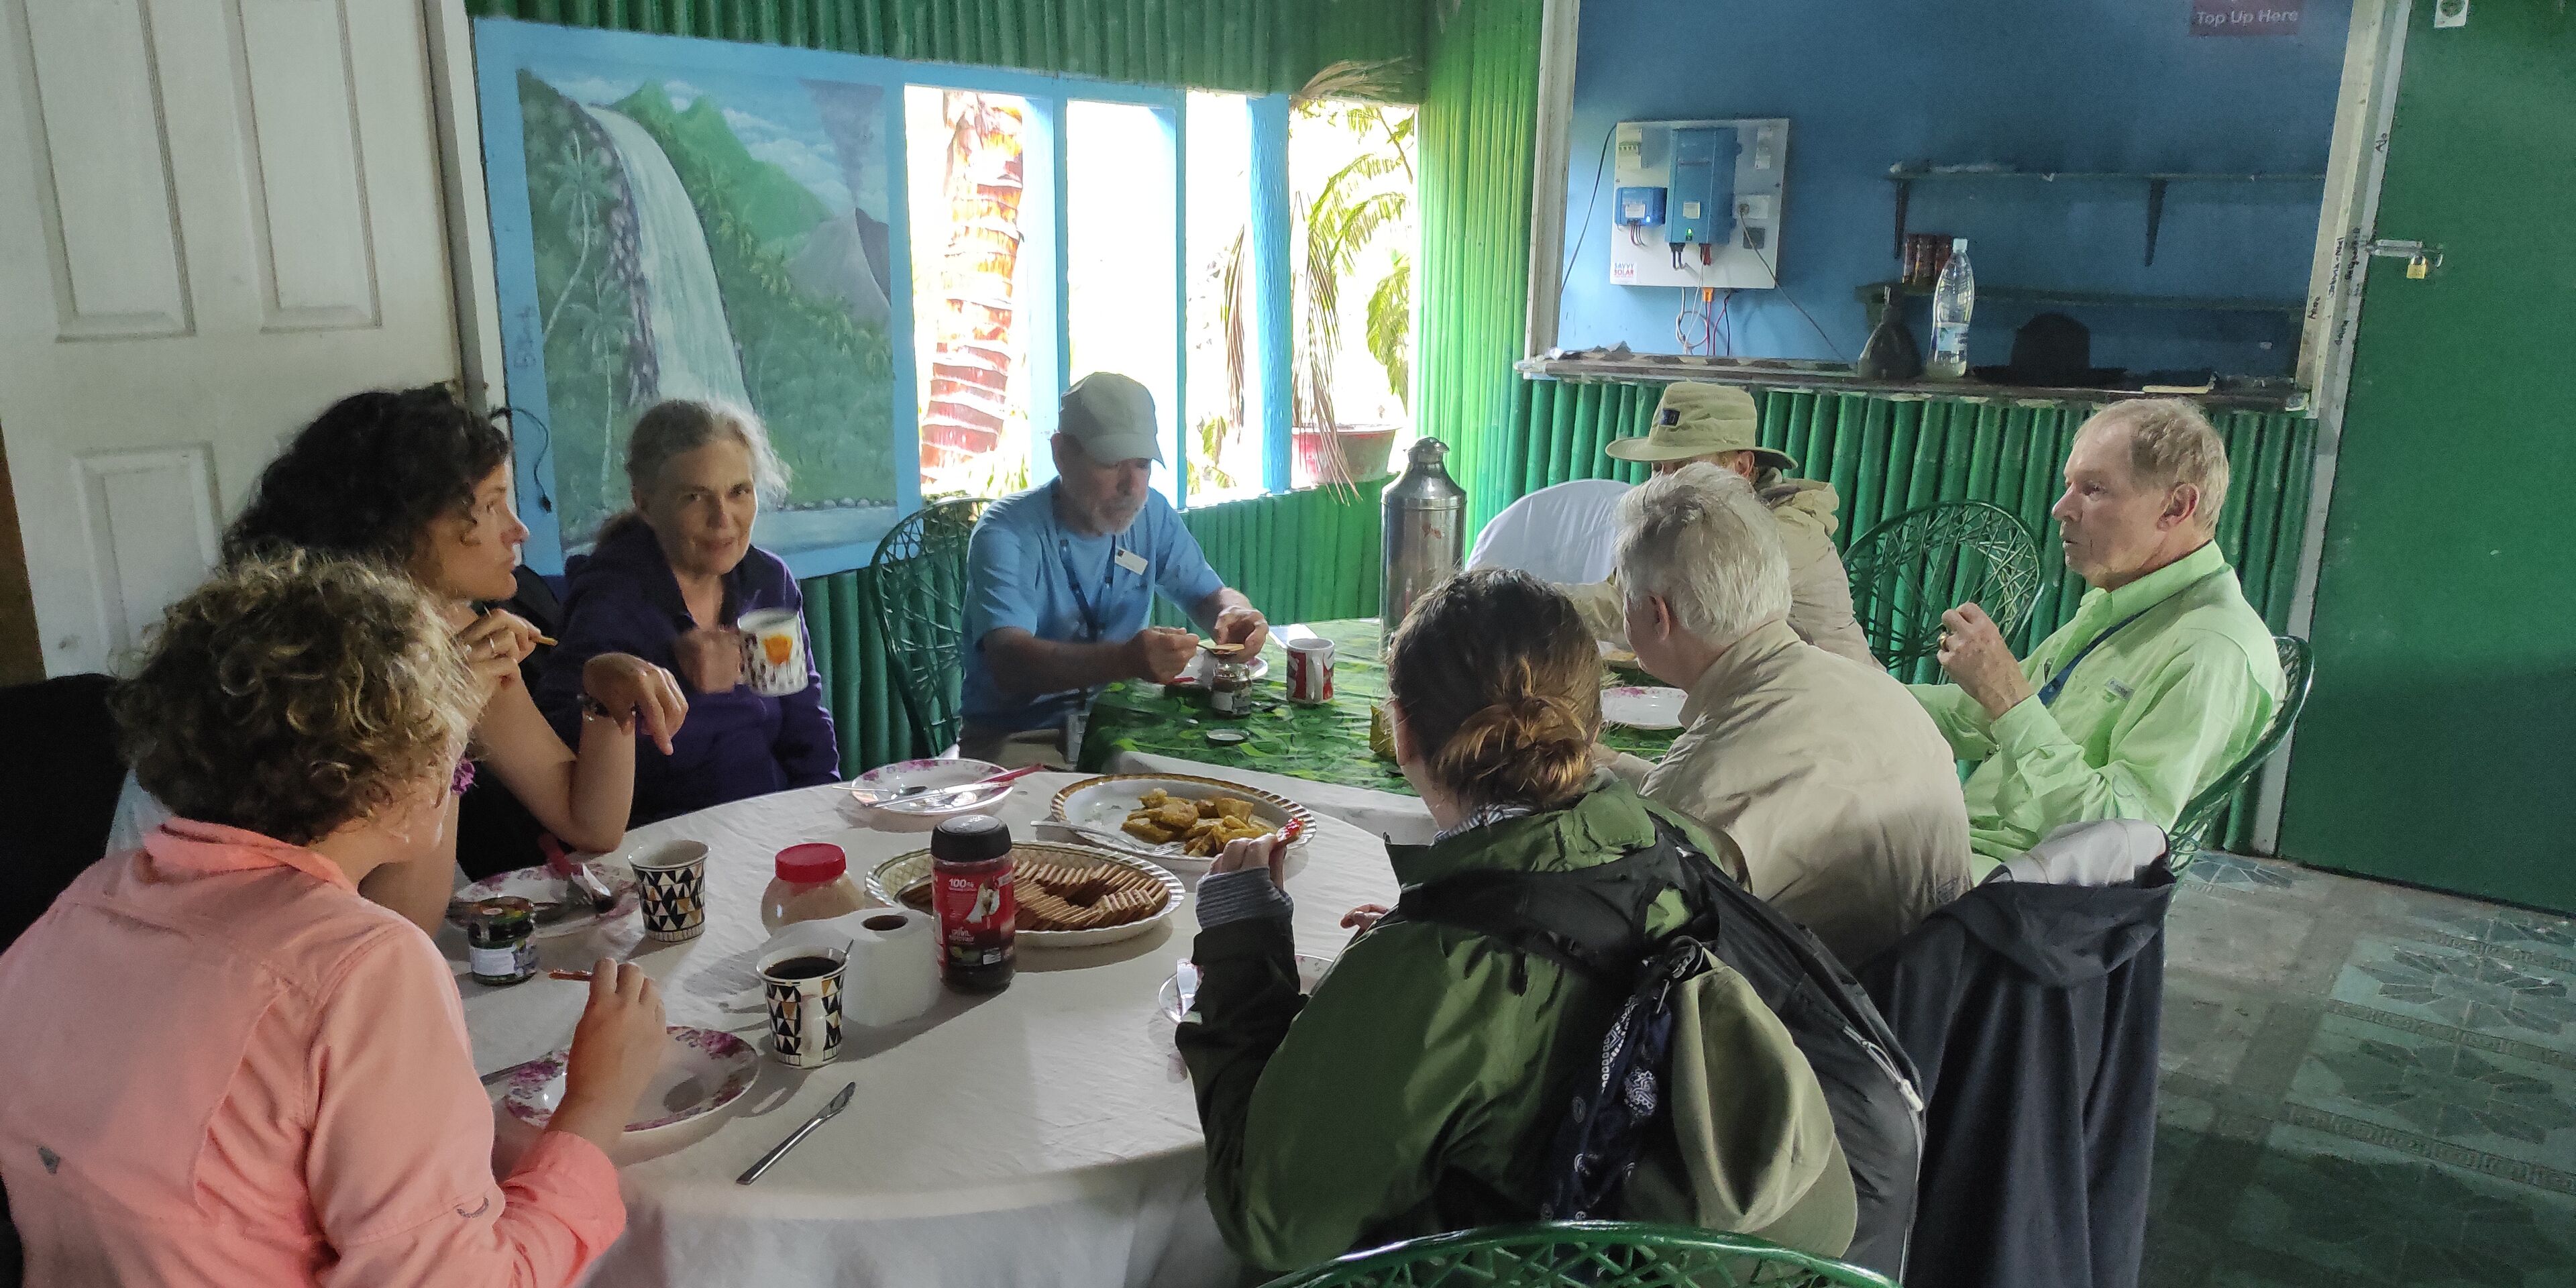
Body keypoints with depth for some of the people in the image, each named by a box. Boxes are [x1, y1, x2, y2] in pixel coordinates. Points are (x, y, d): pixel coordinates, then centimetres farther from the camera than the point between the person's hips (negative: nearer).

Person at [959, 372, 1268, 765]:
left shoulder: (1152, 515, 4)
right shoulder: (1007, 533, -15)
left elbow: (1212, 595, 16)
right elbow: (1010, 662, -29)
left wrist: (1235, 613, -12)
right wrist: (1126, 660, -46)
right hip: (1017, 738, -6)